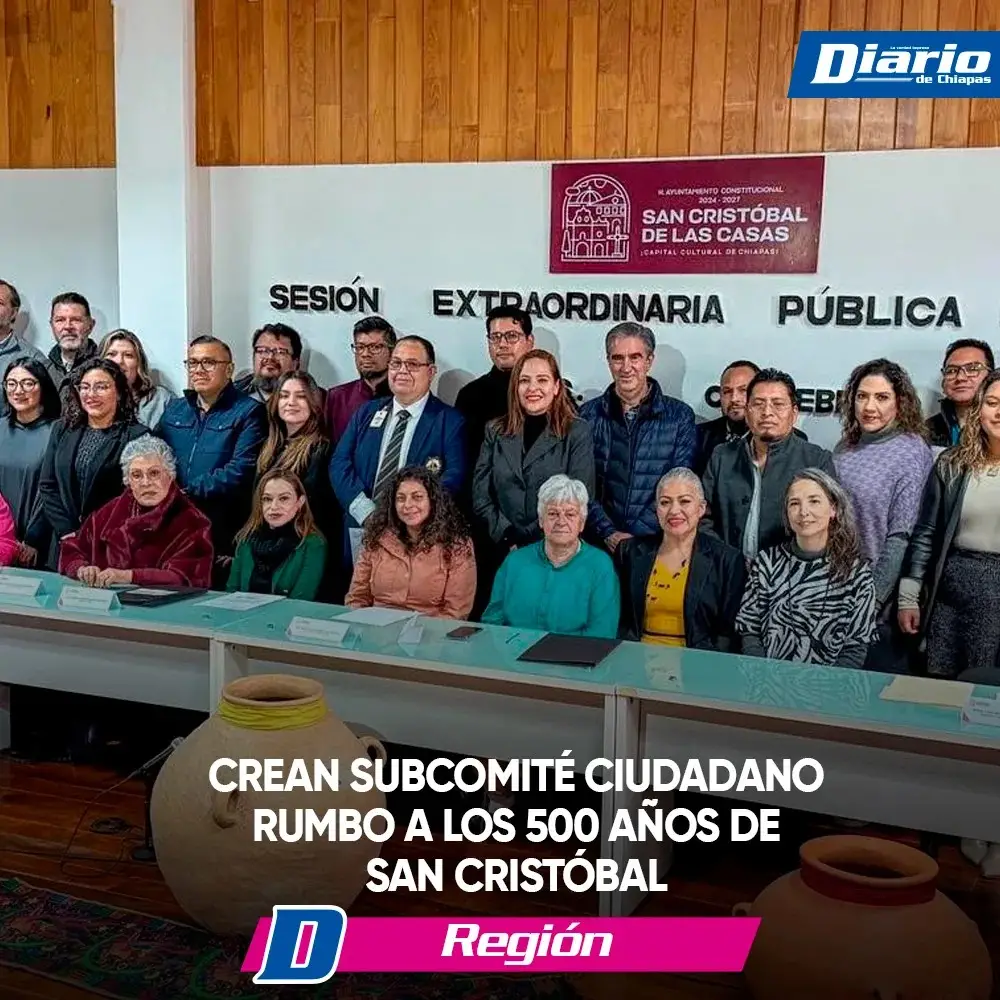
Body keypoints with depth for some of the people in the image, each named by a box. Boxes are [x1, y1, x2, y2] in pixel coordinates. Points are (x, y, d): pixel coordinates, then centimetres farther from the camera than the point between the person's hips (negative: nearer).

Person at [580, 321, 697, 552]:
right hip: (600, 544, 1)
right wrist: (609, 534, -8)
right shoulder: (588, 415, 10)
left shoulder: (680, 416, 6)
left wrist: (635, 537, -10)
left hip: (657, 543, 0)